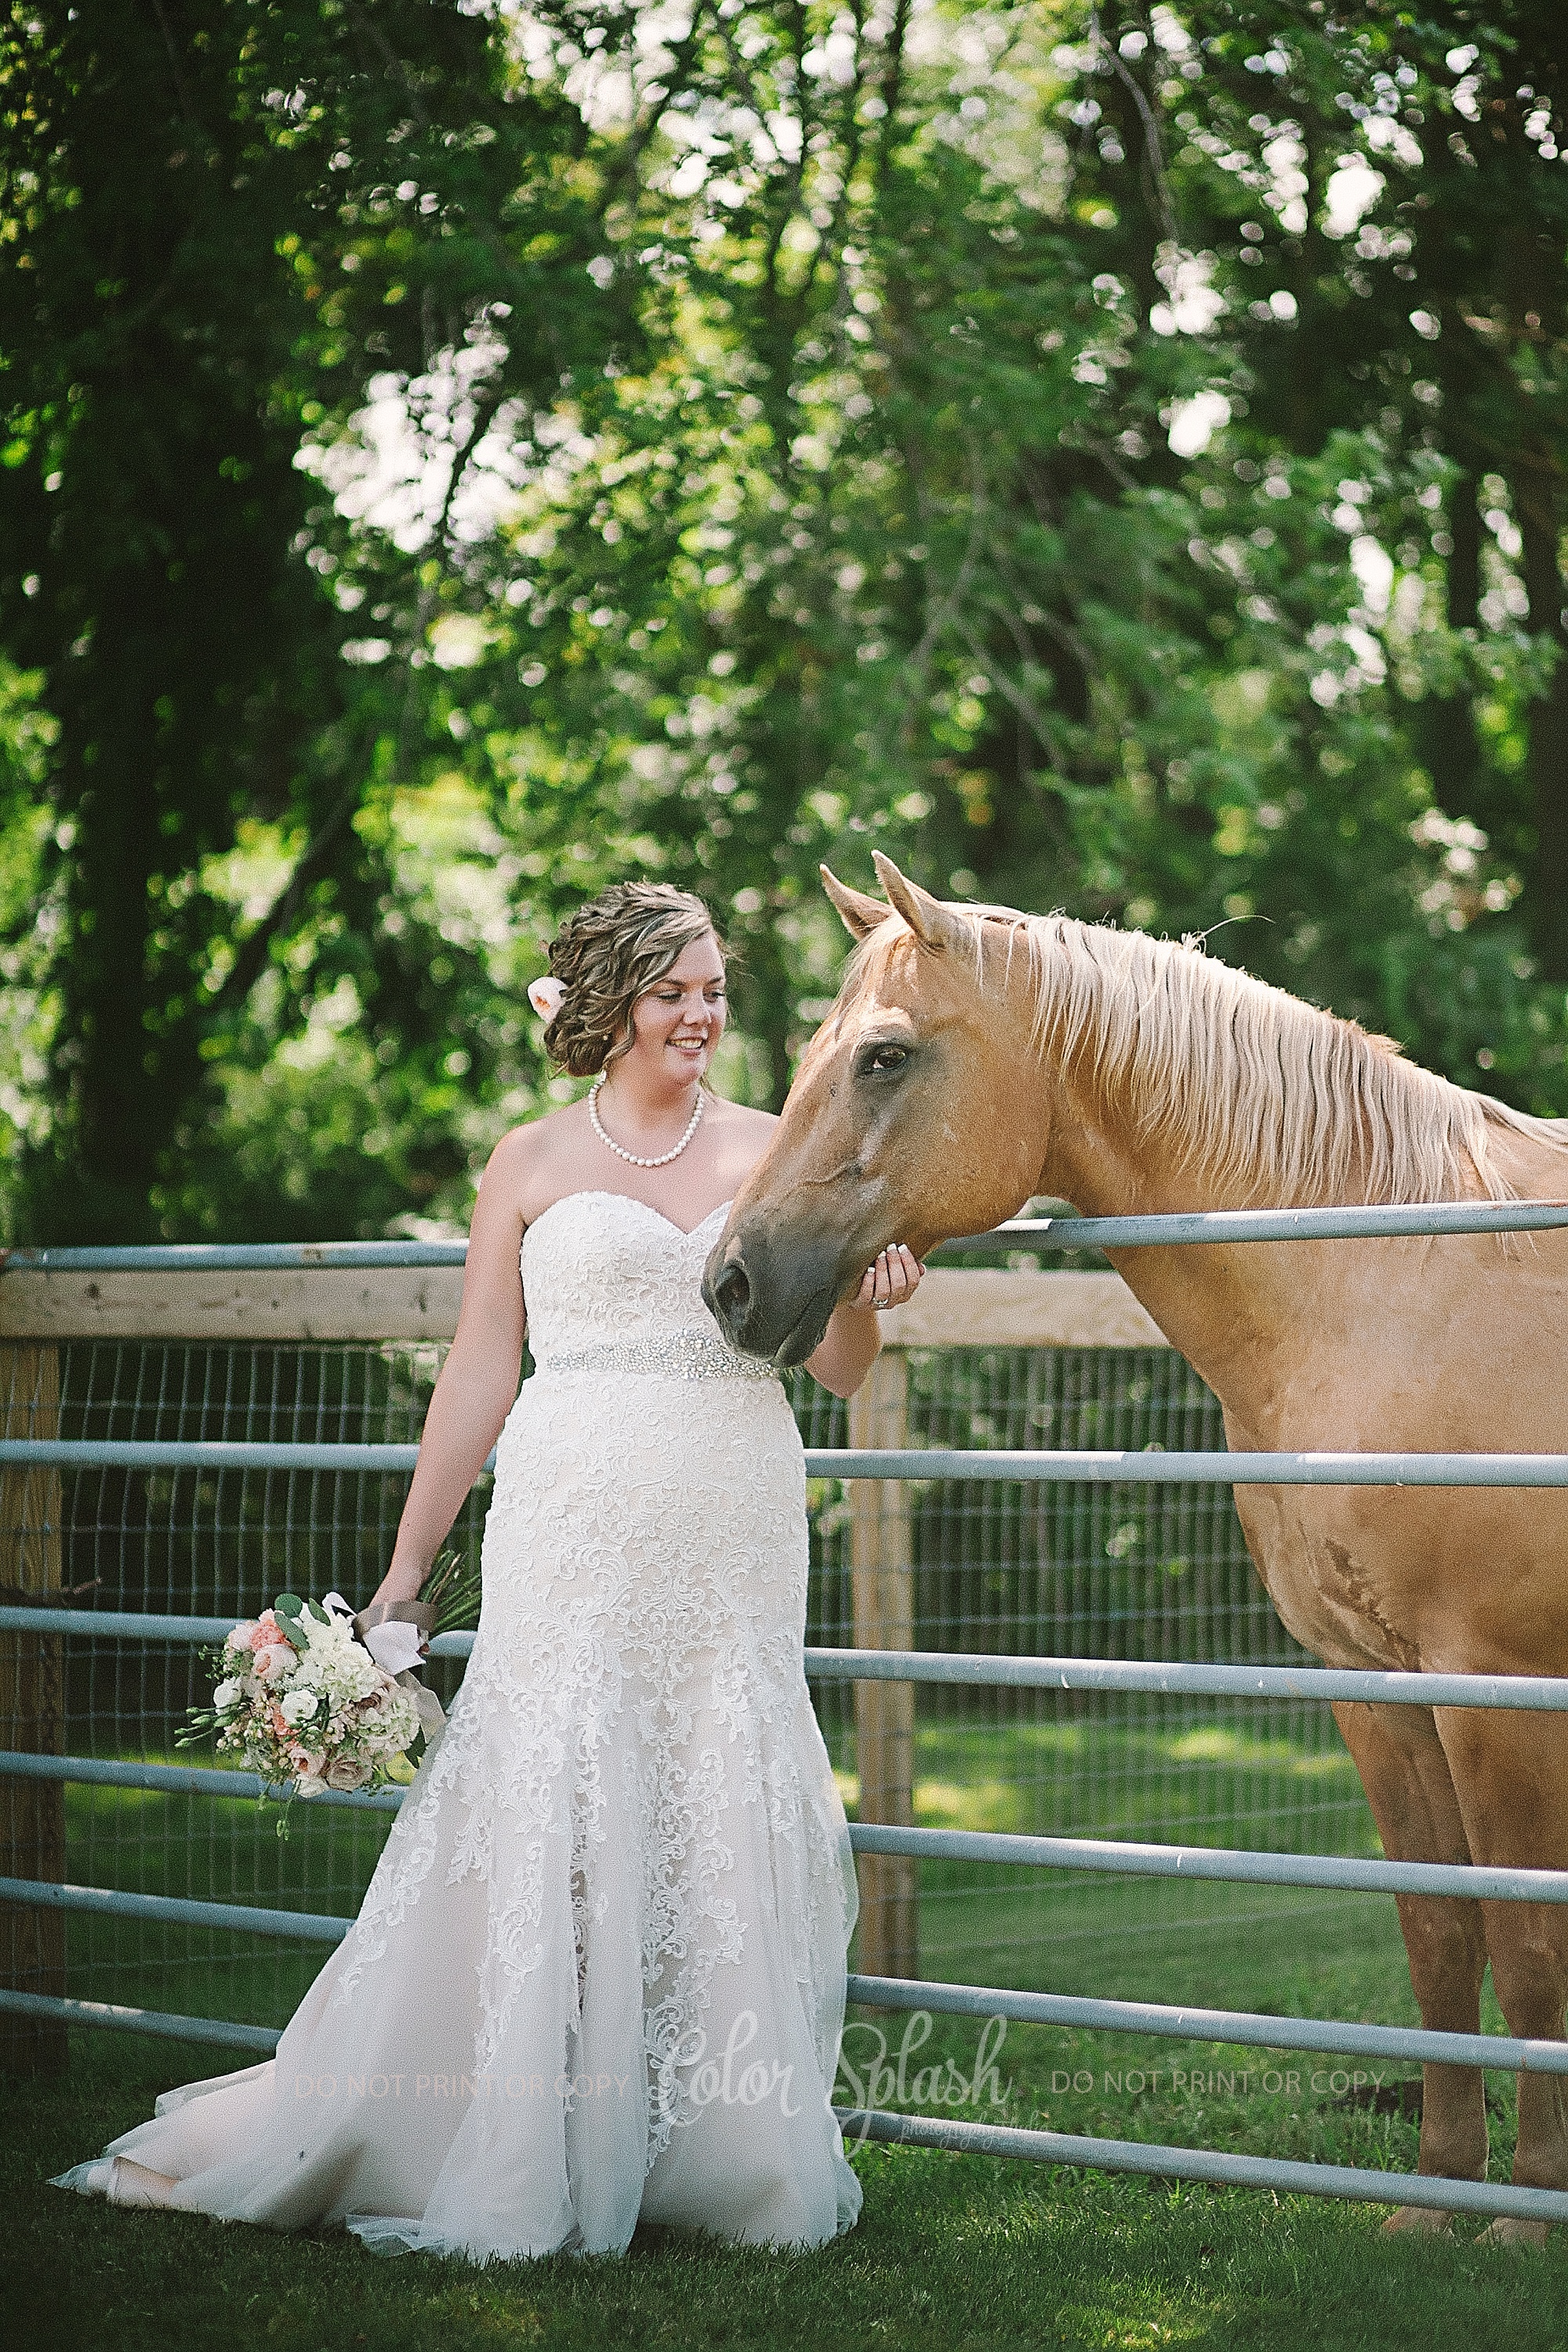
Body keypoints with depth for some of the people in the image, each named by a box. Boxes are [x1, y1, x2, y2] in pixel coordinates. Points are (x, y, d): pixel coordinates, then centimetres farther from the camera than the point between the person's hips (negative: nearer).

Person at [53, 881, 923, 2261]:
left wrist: (869, 1298, -13)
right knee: (547, 1814, -5)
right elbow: (479, 1378, 6)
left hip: (736, 1538, 2)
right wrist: (407, 1567, 4)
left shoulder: (774, 1152, 10)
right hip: (576, 1528, -2)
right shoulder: (532, 1166, 6)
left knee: (729, 1821, 2)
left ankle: (736, 2159, 12)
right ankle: (510, 2162, 3)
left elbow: (843, 1369, 10)